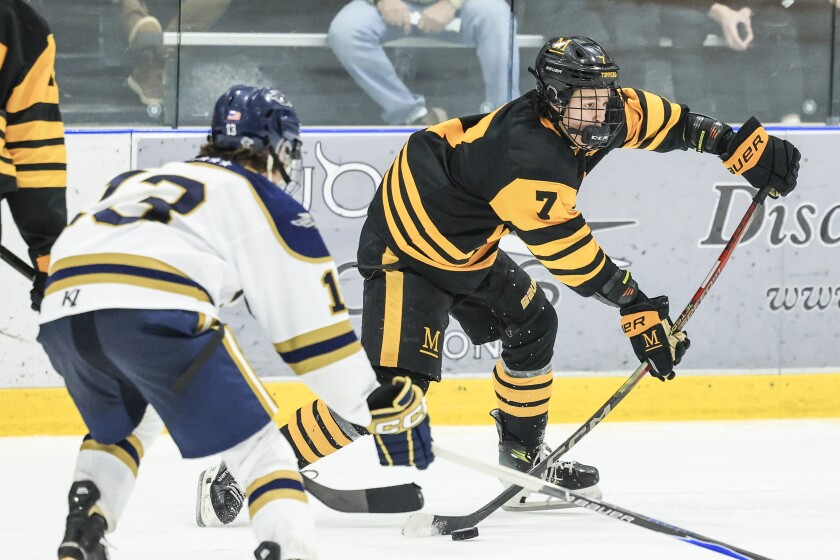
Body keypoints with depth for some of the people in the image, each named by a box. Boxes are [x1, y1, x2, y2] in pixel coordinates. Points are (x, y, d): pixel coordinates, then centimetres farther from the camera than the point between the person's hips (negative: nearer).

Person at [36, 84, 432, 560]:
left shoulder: (140, 180, 37)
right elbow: (314, 323, 13)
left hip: (62, 308, 6)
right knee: (257, 444, 5)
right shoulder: (267, 201, 19)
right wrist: (384, 407, 17)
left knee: (123, 424, 34)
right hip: (155, 309, -6)